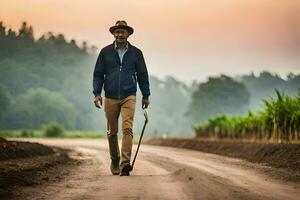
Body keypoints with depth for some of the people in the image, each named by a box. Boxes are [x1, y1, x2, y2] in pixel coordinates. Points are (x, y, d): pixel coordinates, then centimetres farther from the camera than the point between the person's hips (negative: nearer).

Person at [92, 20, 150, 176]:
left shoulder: (136, 53, 5)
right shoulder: (105, 52, 5)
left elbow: (142, 75, 12)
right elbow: (98, 74, 6)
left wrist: (146, 96, 12)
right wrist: (97, 93, -5)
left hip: (128, 97, -1)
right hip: (110, 98, 1)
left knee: (127, 128, -17)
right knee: (112, 132, 9)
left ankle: (125, 162, -24)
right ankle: (114, 160, 28)